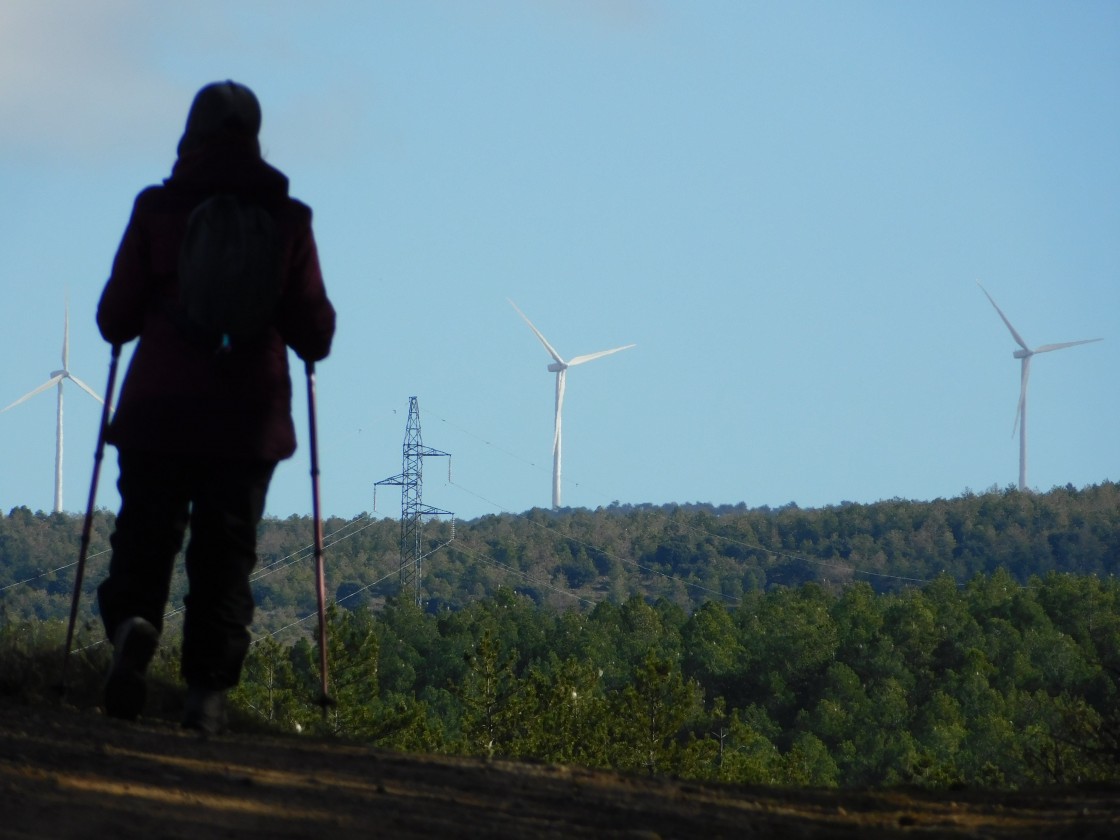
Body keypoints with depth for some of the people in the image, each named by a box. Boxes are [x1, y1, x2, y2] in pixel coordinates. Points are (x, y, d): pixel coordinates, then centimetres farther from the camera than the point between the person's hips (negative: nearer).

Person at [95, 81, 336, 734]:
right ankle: (209, 685, -2)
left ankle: (134, 623, -23)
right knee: (226, 554, 7)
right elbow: (315, 332, 4)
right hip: (249, 419, 1)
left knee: (145, 537, 6)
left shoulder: (158, 211, -2)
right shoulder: (287, 221, 1)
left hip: (159, 411, -1)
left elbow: (115, 318, 2)